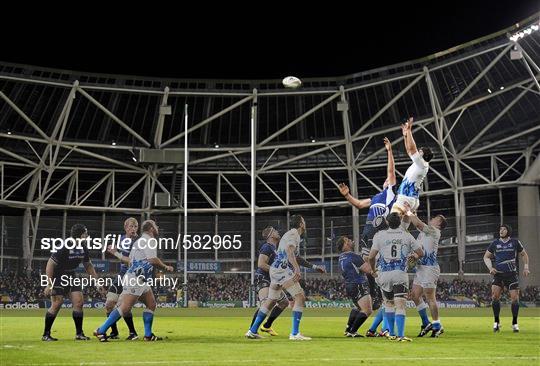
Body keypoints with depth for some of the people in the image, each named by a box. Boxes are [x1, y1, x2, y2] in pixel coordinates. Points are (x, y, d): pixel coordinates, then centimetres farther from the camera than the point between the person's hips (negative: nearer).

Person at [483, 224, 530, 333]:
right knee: (495, 295, -16)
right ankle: (497, 322, -3)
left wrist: (526, 267, 5)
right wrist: (490, 268, 0)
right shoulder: (495, 243, 7)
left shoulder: (515, 242, 5)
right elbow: (486, 257, 16)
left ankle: (514, 323, 12)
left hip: (512, 274, 0)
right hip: (498, 274, 0)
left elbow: (524, 254, 17)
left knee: (515, 298, -5)